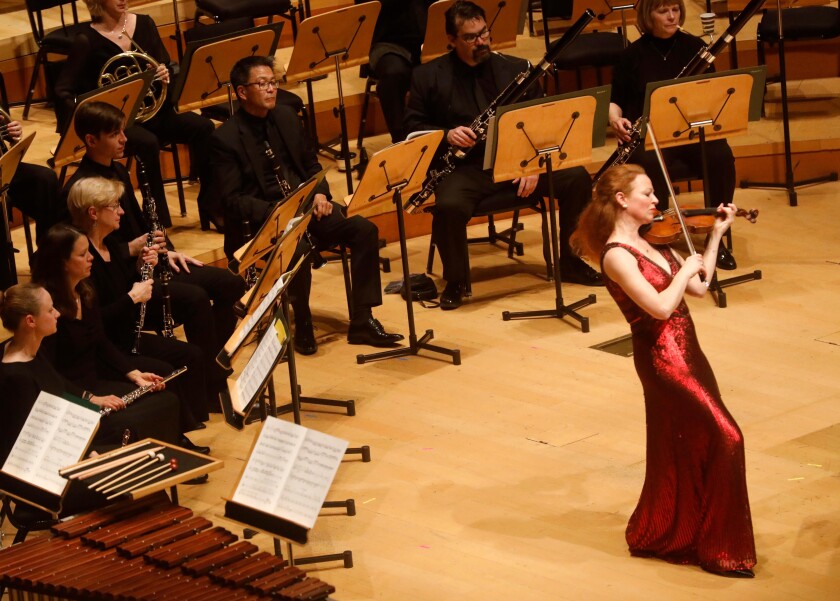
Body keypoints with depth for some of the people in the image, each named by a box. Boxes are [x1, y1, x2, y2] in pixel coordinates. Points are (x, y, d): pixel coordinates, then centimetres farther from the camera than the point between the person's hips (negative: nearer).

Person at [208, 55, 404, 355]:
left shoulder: (286, 116, 10)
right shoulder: (225, 139, -9)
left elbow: (311, 164, 18)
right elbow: (232, 199, -13)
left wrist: (319, 194, -4)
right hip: (261, 219, -6)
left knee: (364, 229, -16)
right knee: (299, 249, -37)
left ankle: (362, 321, -11)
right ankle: (302, 328, -14)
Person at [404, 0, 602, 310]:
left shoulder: (516, 69, 10)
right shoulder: (428, 76, 4)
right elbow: (412, 126, 4)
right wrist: (446, 134, -17)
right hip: (465, 167, -3)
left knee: (577, 178, -17)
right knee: (448, 206, -36)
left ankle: (569, 261, 4)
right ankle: (455, 281, -9)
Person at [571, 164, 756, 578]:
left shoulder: (650, 243, 10)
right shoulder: (617, 256, -16)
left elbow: (699, 288, 13)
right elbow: (660, 307, -26)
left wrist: (716, 234, 13)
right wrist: (686, 268, -12)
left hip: (684, 351, 9)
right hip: (663, 357, -9)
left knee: (684, 450, 16)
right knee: (724, 439, -7)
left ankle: (662, 534, 32)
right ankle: (720, 548, 2)